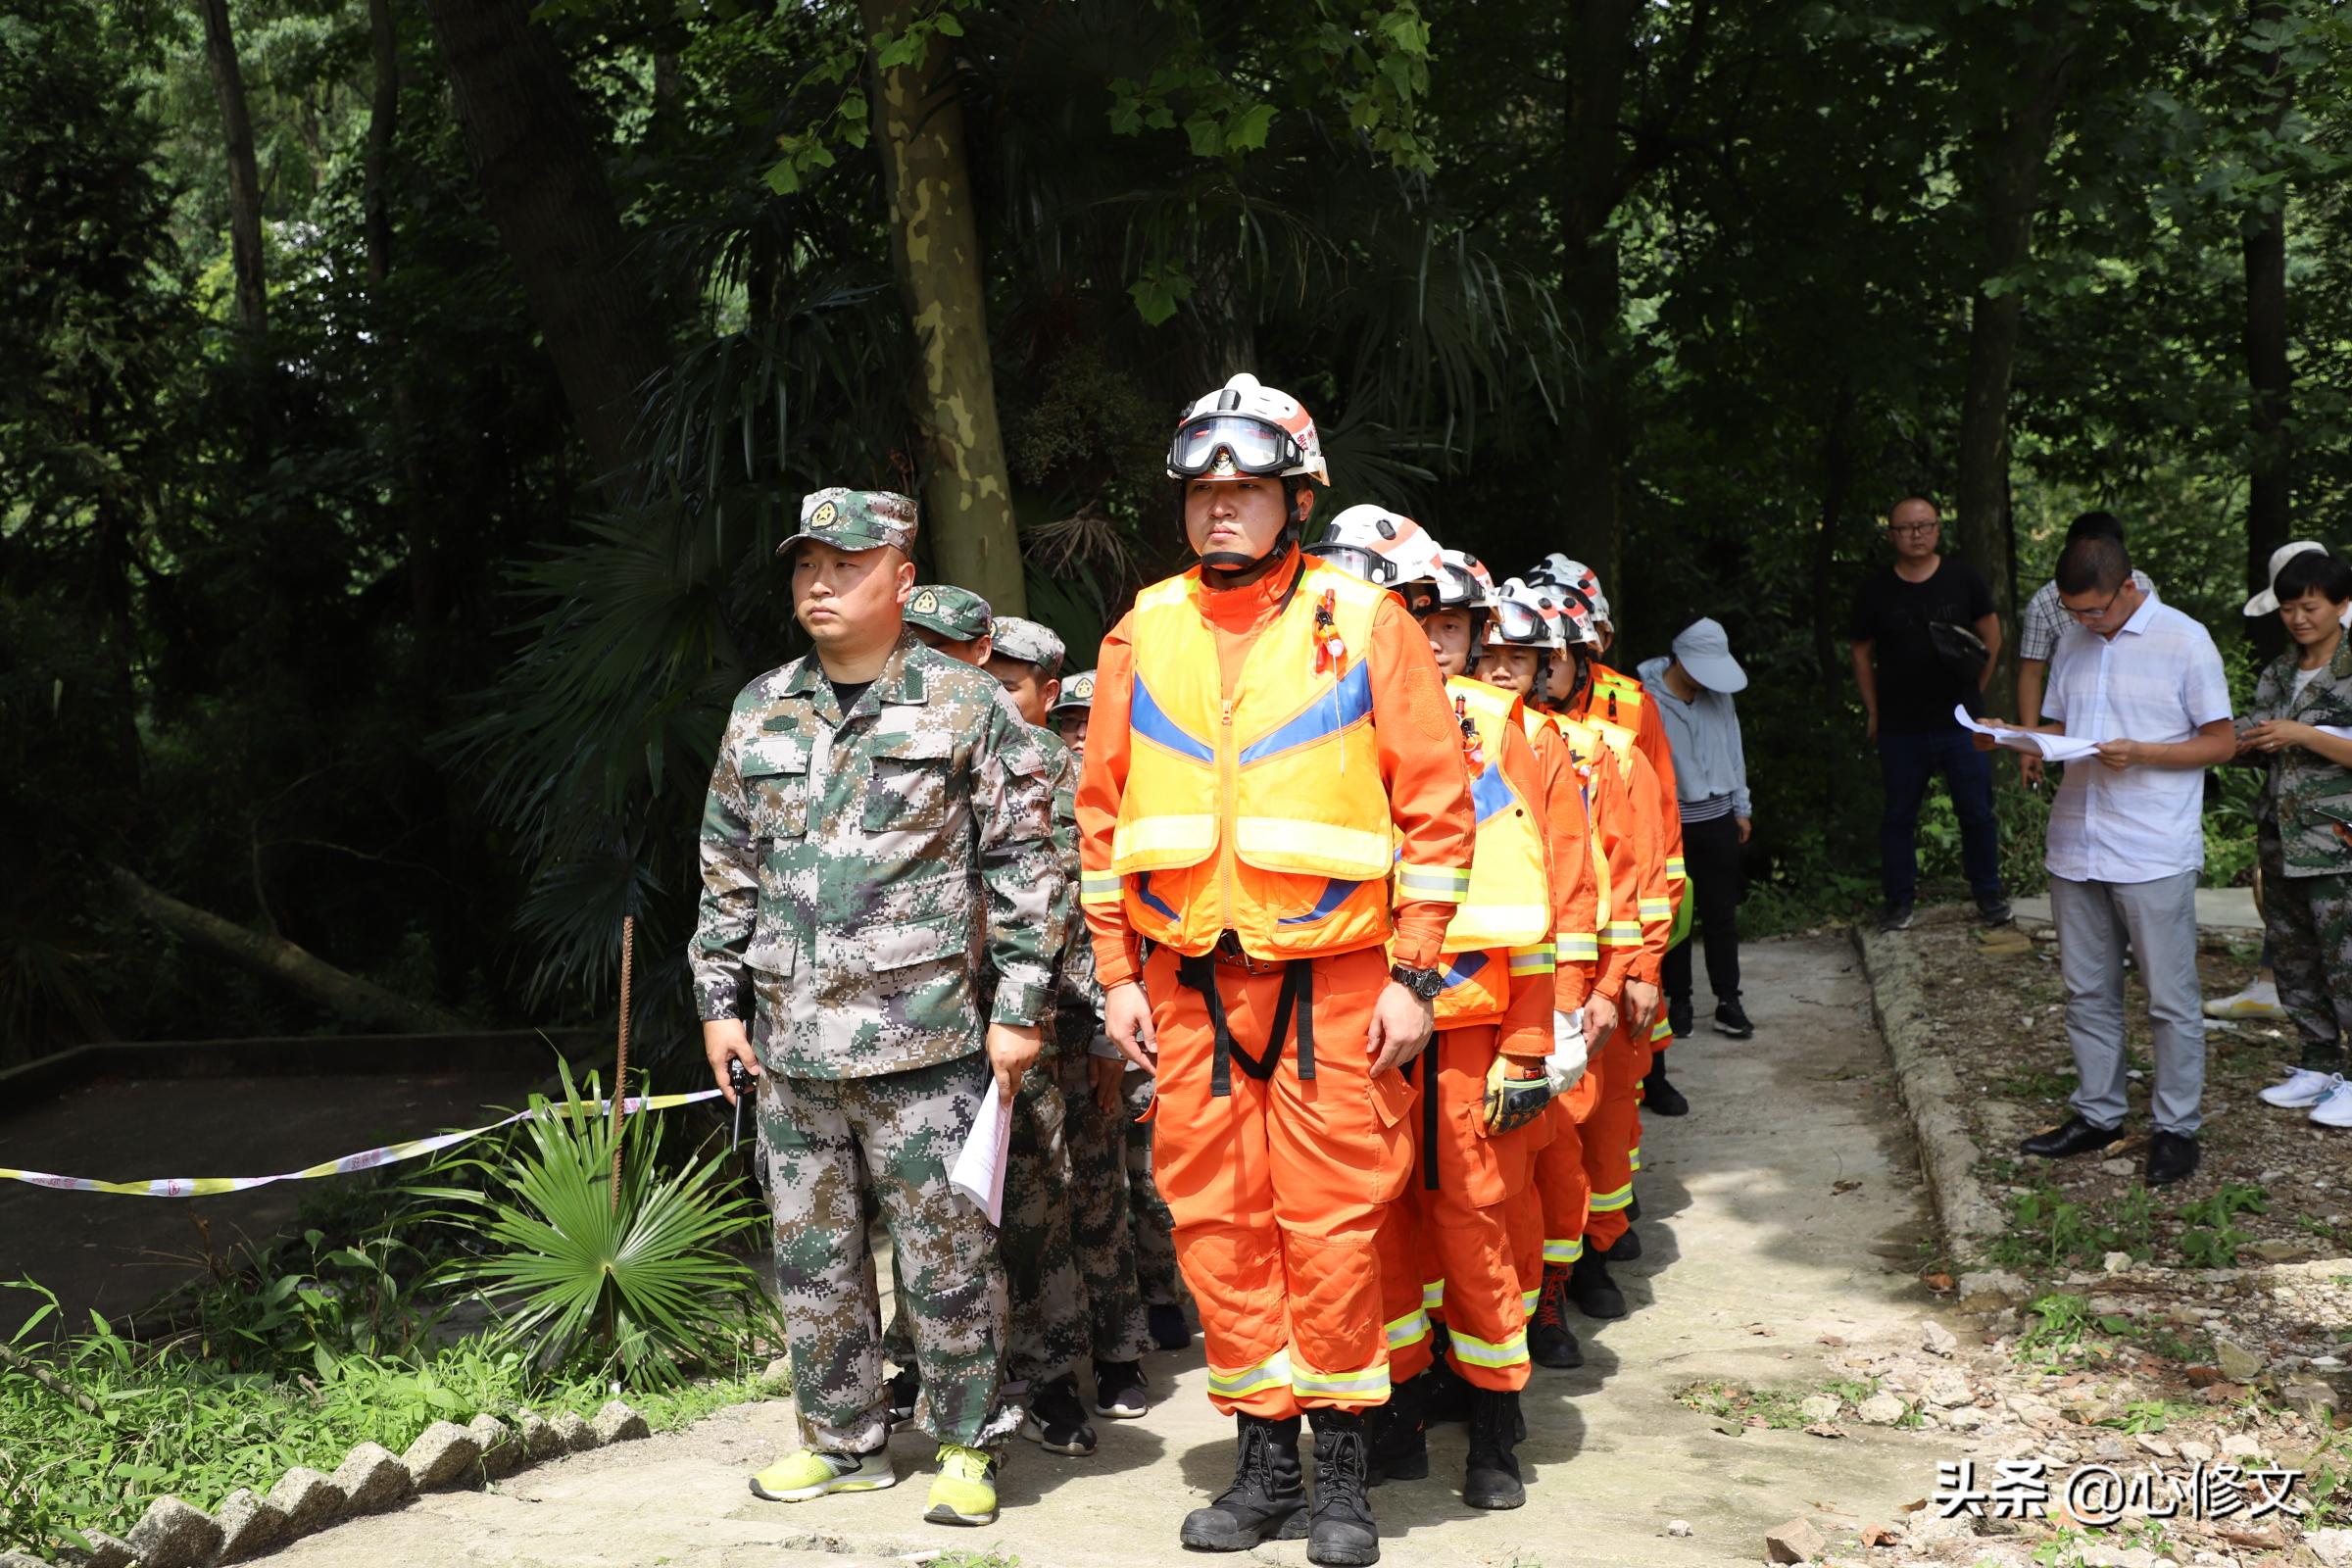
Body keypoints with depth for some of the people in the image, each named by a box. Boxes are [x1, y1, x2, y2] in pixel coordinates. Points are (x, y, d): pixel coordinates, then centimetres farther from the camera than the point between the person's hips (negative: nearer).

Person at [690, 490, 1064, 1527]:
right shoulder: (759, 713, 12)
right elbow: (727, 868, 17)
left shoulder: (967, 706, -1)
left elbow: (1025, 866, -2)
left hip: (922, 1041, -5)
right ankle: (843, 1440, 26)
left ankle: (967, 1445, 16)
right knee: (811, 1255, 12)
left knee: (946, 1254, 1)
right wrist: (719, 999, 12)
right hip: (791, 1048, 5)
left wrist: (1018, 1008, -7)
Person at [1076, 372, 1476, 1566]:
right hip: (1188, 980, 4)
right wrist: (1118, 973, 7)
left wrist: (1413, 975, -7)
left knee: (1334, 1223, -1)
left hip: (1334, 978, -3)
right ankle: (1264, 1457, 21)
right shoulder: (1144, 633, 8)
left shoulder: (1365, 622, -2)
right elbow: (1103, 809, 12)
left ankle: (1341, 1469, 15)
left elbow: (1435, 804, -3)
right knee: (1215, 1222, 7)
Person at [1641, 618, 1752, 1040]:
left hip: (1718, 820, 4)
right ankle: (1678, 998, 19)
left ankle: (1728, 1000, 13)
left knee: (1722, 913, 7)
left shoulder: (1717, 696, 1)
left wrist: (1742, 807, 14)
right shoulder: (1647, 701, -14)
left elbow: (1733, 749, 11)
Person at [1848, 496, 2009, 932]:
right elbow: (1862, 654, 9)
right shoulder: (1875, 590, 0)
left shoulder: (1963, 578, -1)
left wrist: (1975, 693, 5)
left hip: (1961, 722, 0)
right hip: (1899, 728, 0)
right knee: (1898, 816, 7)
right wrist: (1874, 712, 5)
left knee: (1977, 812, 5)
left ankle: (1988, 894, 21)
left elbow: (1992, 638, 9)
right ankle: (1899, 900, 18)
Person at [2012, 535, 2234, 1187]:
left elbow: (2221, 742, -4)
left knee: (2170, 998, 2)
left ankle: (2176, 1127, 11)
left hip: (2154, 855, -6)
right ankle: (2097, 1114, 23)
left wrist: (2141, 754, -18)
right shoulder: (2073, 645, 12)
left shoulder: (2184, 640, -6)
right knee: (2087, 991, 12)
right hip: (2076, 847, 6)